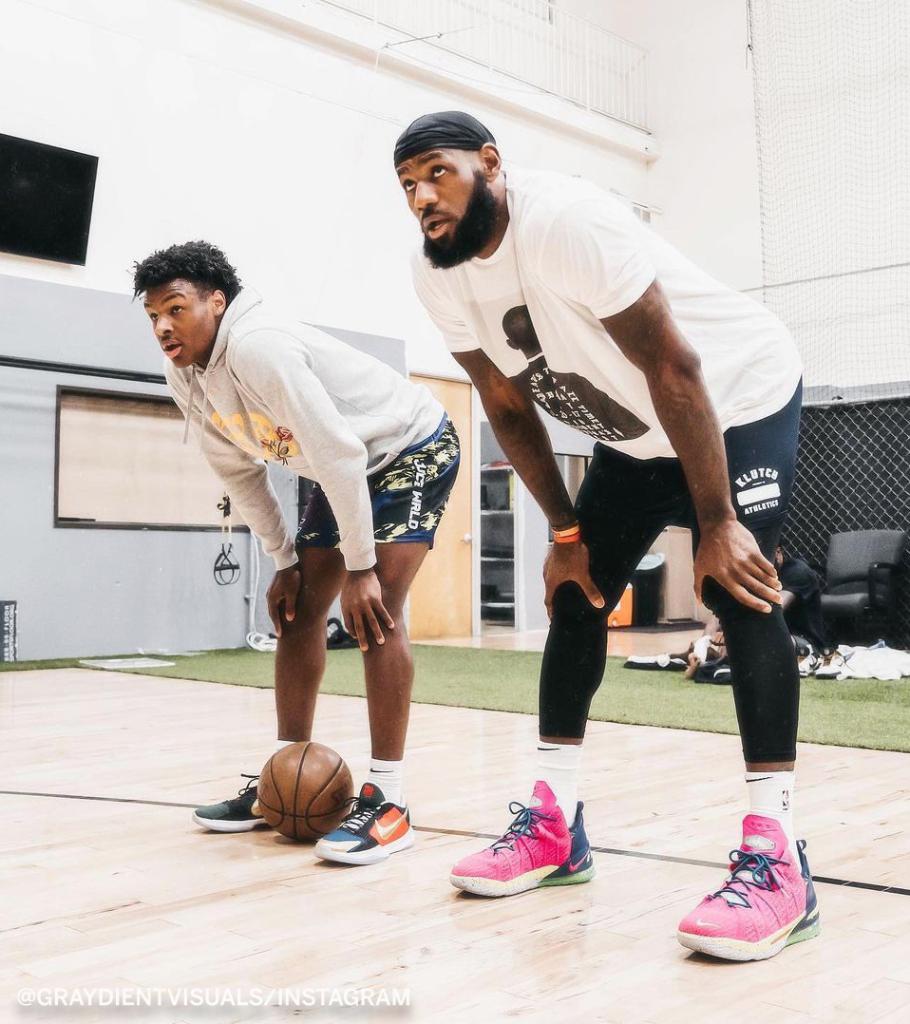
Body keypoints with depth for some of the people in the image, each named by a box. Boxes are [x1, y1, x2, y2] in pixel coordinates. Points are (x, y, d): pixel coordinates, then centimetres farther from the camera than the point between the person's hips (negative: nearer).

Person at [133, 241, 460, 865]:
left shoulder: (257, 348, -32)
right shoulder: (188, 378, -5)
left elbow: (338, 453, -33)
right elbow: (241, 472, 6)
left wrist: (359, 566, -27)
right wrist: (285, 563, 4)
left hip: (414, 447, -9)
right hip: (347, 470, 9)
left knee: (377, 611, -21)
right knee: (298, 610, 5)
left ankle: (389, 799, -15)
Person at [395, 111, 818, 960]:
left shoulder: (565, 220, -32)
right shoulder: (434, 274, -10)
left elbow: (674, 369, -31)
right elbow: (508, 405, -1)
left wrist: (715, 524, -29)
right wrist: (566, 531, -1)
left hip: (740, 398, -7)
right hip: (632, 432, 8)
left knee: (735, 588, -22)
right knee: (576, 592, 2)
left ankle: (775, 856, -20)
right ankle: (552, 825, 10)